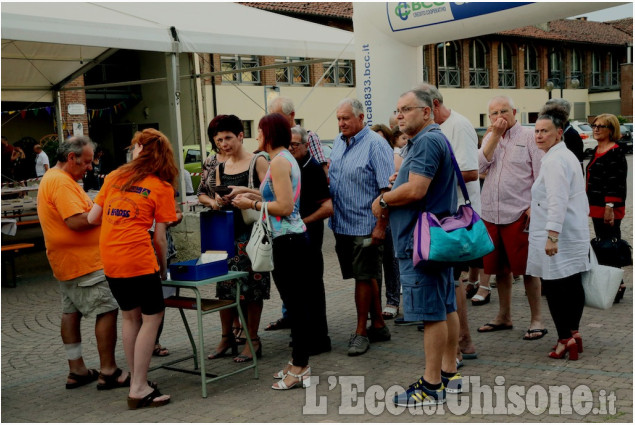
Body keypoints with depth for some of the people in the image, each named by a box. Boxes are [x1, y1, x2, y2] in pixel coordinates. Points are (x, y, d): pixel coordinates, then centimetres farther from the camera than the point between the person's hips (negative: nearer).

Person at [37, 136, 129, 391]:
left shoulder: (51, 179, 16)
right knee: (107, 310, -8)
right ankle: (108, 373, -4)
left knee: (71, 312, 14)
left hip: (67, 262, 11)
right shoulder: (61, 182, -18)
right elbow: (76, 221, -26)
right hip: (82, 262, -11)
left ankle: (76, 370, 21)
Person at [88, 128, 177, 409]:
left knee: (130, 316, 19)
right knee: (153, 316, 7)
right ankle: (139, 389, 5)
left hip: (109, 259, 5)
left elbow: (92, 218, 11)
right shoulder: (162, 187, 0)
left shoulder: (114, 177, 11)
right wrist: (163, 267, 12)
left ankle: (137, 380, 26)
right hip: (138, 259, -5)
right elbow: (159, 237, -1)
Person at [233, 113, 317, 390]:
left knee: (296, 303, -4)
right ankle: (299, 362, 23)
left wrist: (253, 204, -9)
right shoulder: (286, 158, 15)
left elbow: (285, 206, -20)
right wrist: (253, 195, 16)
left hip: (288, 240, -10)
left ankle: (300, 368, 3)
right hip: (292, 237, 10)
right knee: (296, 302, 14)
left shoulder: (279, 161, -14)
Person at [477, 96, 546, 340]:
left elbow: (540, 175, -5)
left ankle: (536, 320, 6)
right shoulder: (489, 138, 15)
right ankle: (504, 317, 25)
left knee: (527, 267, -3)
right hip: (491, 214, 5)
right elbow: (480, 166, -2)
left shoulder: (529, 136, -1)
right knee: (500, 267, 13)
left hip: (519, 213, -5)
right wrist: (495, 136, -6)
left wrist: (534, 206, -13)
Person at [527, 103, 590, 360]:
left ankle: (565, 338, 0)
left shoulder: (554, 160, -16)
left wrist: (552, 236, -27)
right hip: (575, 232, 10)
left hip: (558, 235, -10)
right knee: (572, 285, 14)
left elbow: (557, 201, -24)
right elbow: (579, 198, 23)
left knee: (554, 285, -4)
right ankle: (573, 333, 23)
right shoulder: (568, 156, 18)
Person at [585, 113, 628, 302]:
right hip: (596, 208, 10)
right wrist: (590, 205, 22)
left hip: (609, 209, -10)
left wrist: (610, 207, -23)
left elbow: (615, 183, -19)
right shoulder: (597, 151, 15)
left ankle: (617, 286, -1)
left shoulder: (615, 153, -13)